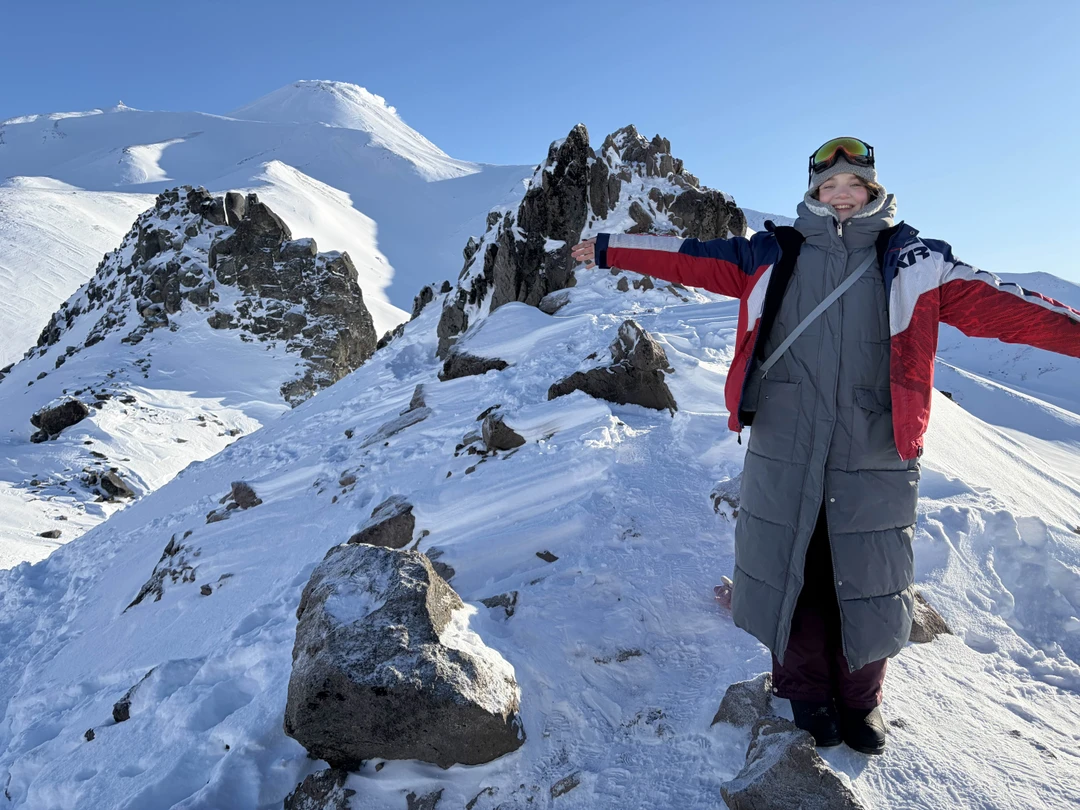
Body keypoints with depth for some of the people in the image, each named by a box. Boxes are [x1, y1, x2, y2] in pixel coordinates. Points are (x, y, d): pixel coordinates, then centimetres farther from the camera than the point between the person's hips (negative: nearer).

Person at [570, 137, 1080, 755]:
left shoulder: (914, 261, 8)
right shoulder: (773, 256, 8)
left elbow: (990, 301, -1)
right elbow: (692, 259, 8)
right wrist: (610, 250, 7)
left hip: (875, 455, 0)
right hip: (784, 451, 0)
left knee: (866, 579, 9)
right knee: (790, 568, 9)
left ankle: (860, 698, 34)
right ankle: (805, 690, 32)